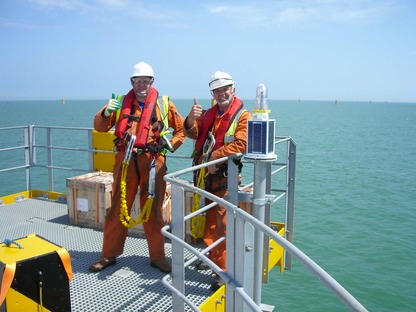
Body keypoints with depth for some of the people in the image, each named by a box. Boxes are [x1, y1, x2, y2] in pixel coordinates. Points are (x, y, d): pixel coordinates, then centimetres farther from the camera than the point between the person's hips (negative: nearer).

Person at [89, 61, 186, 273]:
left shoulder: (164, 104, 7)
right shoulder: (122, 103, 9)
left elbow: (182, 129, 14)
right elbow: (100, 127, 7)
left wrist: (171, 145, -1)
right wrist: (106, 113, -12)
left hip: (152, 162, -1)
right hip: (126, 161, 1)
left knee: (153, 210, 7)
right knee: (118, 208, 7)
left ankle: (157, 256, 19)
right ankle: (109, 255, 21)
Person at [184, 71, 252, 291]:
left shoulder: (242, 115, -4)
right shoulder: (209, 114, 16)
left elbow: (241, 144, -17)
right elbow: (193, 134, 5)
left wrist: (215, 157, -21)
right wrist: (192, 120, -16)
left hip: (225, 177, -6)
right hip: (206, 175, 7)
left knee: (223, 224, -8)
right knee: (209, 219, 19)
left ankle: (224, 270, -2)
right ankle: (210, 257, 36)